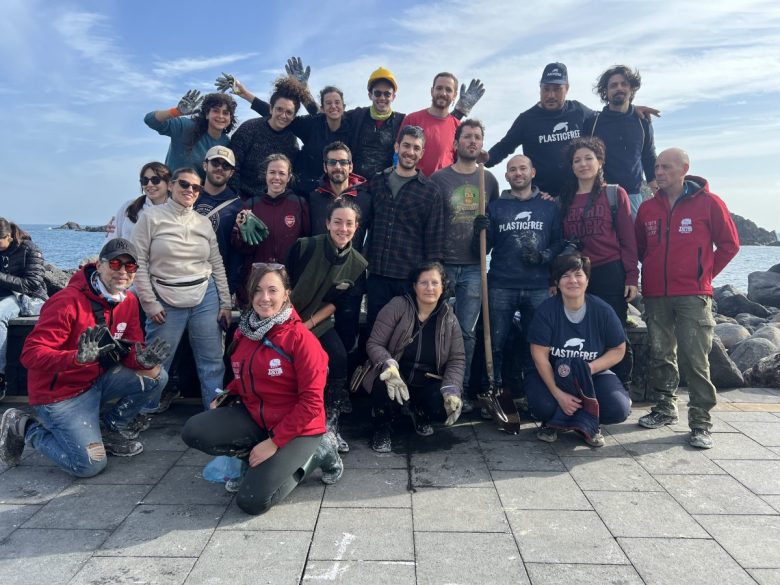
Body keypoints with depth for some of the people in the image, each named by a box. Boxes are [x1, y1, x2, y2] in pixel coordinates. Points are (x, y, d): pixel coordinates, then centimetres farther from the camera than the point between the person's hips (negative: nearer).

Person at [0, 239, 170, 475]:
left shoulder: (129, 301, -2)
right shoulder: (67, 301, -24)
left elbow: (129, 350, 1)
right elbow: (31, 354, -27)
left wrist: (144, 358, -24)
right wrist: (78, 358, -44)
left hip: (98, 381, 7)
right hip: (59, 393, -6)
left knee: (156, 375, -11)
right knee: (90, 465, -12)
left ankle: (112, 427, 12)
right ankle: (24, 427, 11)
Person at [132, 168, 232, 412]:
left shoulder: (204, 222, 9)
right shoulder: (151, 217, -1)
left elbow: (217, 265, 11)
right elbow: (138, 262, -4)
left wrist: (225, 303, 7)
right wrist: (150, 304, -7)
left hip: (205, 298, 3)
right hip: (166, 302, -3)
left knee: (212, 362, 6)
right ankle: (145, 410, 32)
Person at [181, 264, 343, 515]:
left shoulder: (300, 337, -19)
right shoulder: (244, 331, 2)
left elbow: (312, 402, -19)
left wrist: (273, 442, -19)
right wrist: (225, 395, 0)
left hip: (298, 428, -6)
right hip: (253, 416, 6)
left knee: (251, 501, -15)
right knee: (193, 431, -14)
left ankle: (314, 453, 5)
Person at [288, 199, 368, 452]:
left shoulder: (358, 265, -7)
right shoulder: (305, 247, -14)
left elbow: (337, 302, -2)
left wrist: (308, 324, -11)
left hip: (318, 323, 2)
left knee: (339, 359, -21)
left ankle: (330, 424, -4)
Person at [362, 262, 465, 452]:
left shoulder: (449, 320, 1)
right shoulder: (398, 306, -9)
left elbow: (457, 359, 0)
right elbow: (374, 344, -11)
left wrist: (451, 390, -18)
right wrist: (389, 366, -32)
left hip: (428, 382, 3)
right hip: (397, 375, -3)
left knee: (446, 408, -25)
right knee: (385, 385, -37)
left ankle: (419, 413, 16)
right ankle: (382, 427, 0)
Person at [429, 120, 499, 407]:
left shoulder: (489, 179, 10)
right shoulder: (438, 179, 2)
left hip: (474, 267, 2)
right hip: (442, 264, -2)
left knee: (467, 332, 5)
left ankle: (461, 389, 15)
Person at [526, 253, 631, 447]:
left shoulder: (602, 311, -9)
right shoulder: (546, 310, -13)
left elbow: (618, 350, -1)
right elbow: (540, 354, -15)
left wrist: (589, 368, -19)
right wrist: (558, 394, -22)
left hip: (594, 376, 2)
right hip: (552, 375, -1)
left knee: (619, 409, -24)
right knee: (543, 406, -31)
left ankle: (587, 423, 7)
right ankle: (551, 423, 6)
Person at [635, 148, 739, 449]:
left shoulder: (709, 203, -1)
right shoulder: (648, 208, 9)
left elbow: (729, 244, 4)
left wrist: (705, 274, 3)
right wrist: (654, 272, 13)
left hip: (693, 296, -4)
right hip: (655, 296, 4)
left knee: (695, 359, -6)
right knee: (660, 355, 11)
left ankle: (701, 422, 2)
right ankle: (665, 408, 26)